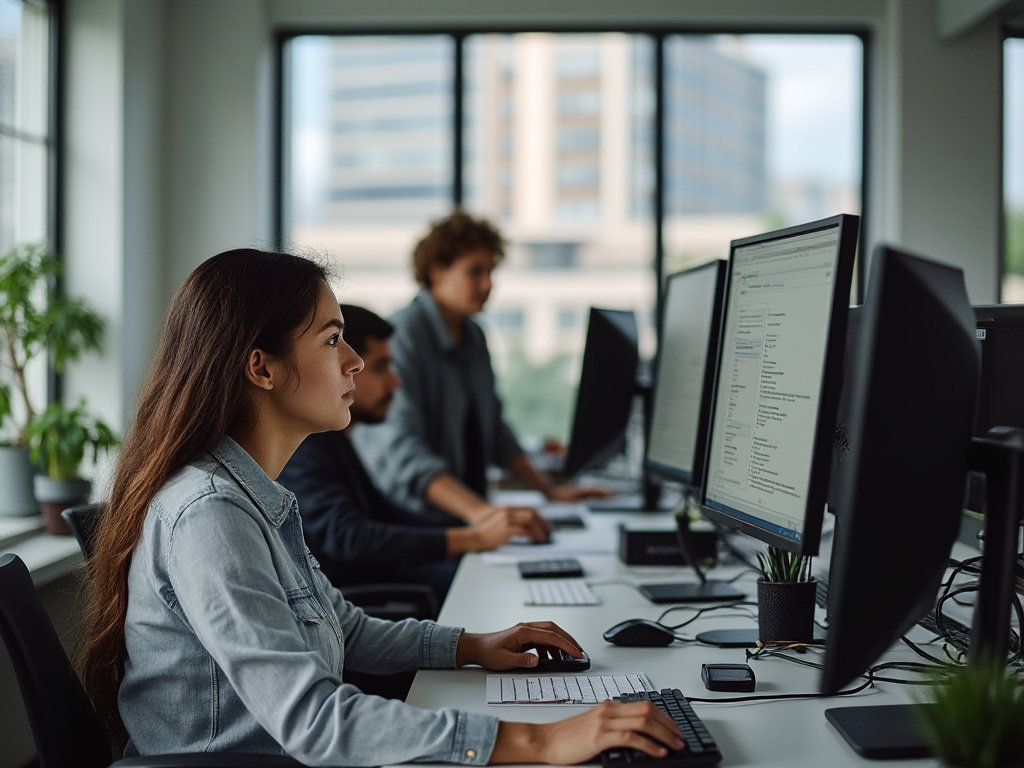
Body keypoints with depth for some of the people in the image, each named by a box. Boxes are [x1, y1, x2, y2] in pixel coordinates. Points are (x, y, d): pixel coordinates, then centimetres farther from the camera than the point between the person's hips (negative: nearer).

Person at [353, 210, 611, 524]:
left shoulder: (472, 337, 13)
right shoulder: (400, 336, -14)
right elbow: (402, 450, -26)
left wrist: (550, 489, 13)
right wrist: (478, 511, -38)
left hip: (464, 514, 7)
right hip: (403, 517, -7)